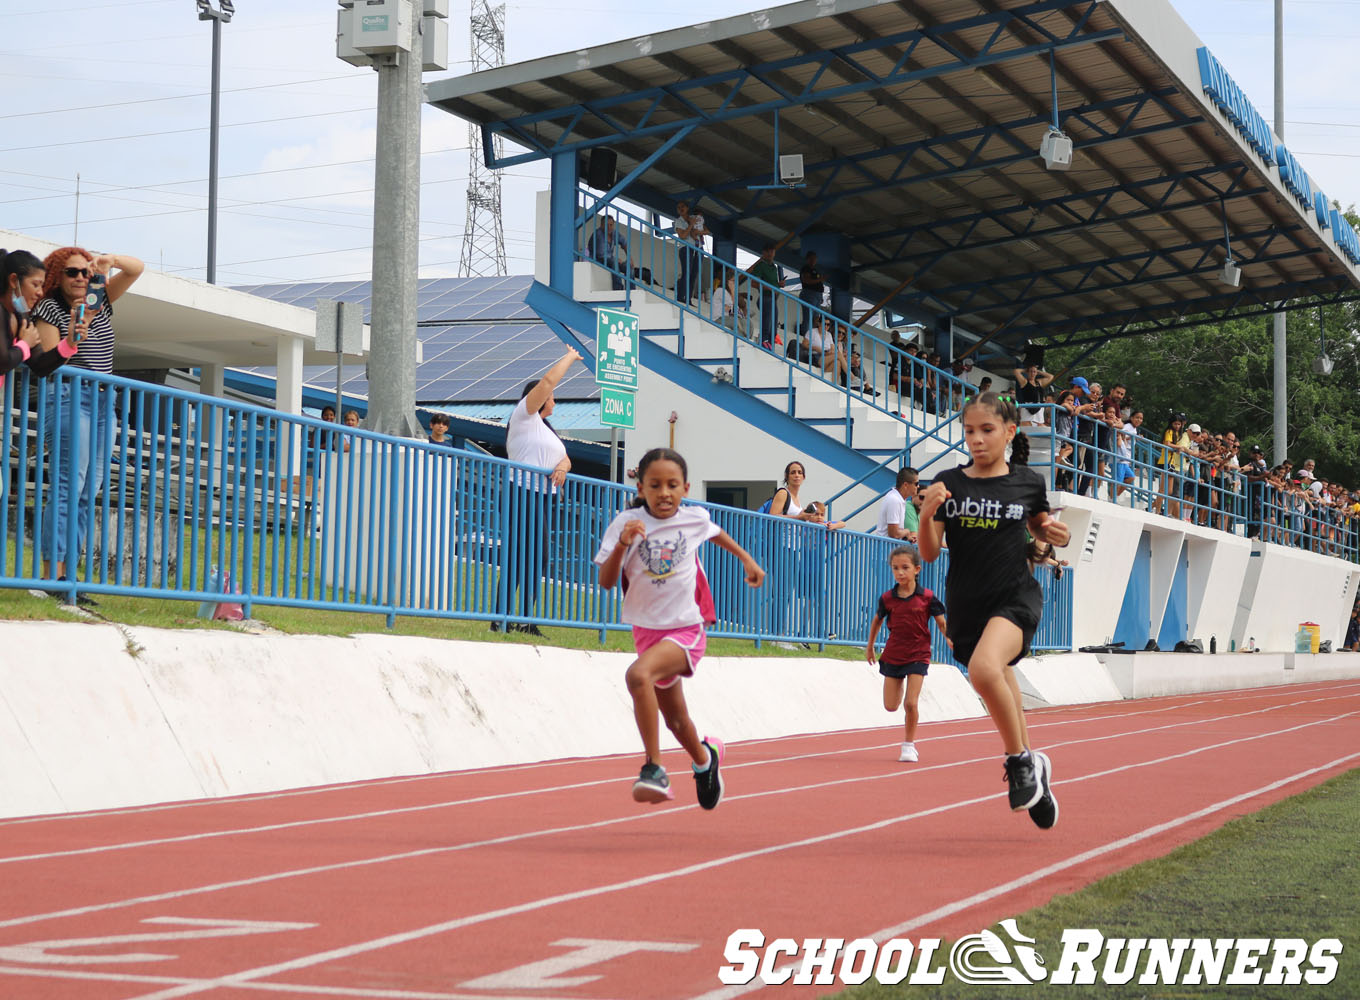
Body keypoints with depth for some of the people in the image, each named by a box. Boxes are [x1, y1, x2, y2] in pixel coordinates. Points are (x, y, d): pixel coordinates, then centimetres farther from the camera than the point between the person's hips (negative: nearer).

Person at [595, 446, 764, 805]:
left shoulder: (695, 519, -6)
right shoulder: (626, 523, -10)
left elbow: (715, 533, 20)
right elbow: (606, 582, -15)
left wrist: (747, 559, 31)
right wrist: (622, 545, -31)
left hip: (686, 630, -3)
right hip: (646, 630, 3)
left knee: (638, 674, -33)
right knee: (676, 720, 20)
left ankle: (654, 768, -27)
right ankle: (704, 757, 53)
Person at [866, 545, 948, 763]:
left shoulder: (927, 597, -8)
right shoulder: (887, 598, -2)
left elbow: (942, 623, 0)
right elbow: (877, 620, 15)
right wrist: (870, 646, 20)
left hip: (918, 655, -3)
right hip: (893, 655, 3)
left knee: (910, 703, -11)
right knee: (891, 706, 6)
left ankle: (909, 744, 8)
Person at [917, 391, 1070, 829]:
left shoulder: (1028, 483, 1)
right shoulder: (948, 483, 2)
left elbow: (1040, 527, 20)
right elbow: (929, 553, 1)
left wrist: (1057, 535, -3)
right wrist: (927, 516, -18)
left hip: (1015, 597, -3)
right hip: (966, 607, 4)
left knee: (985, 668, -32)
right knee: (1003, 704, 12)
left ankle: (1020, 761, -14)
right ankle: (1034, 773, 34)